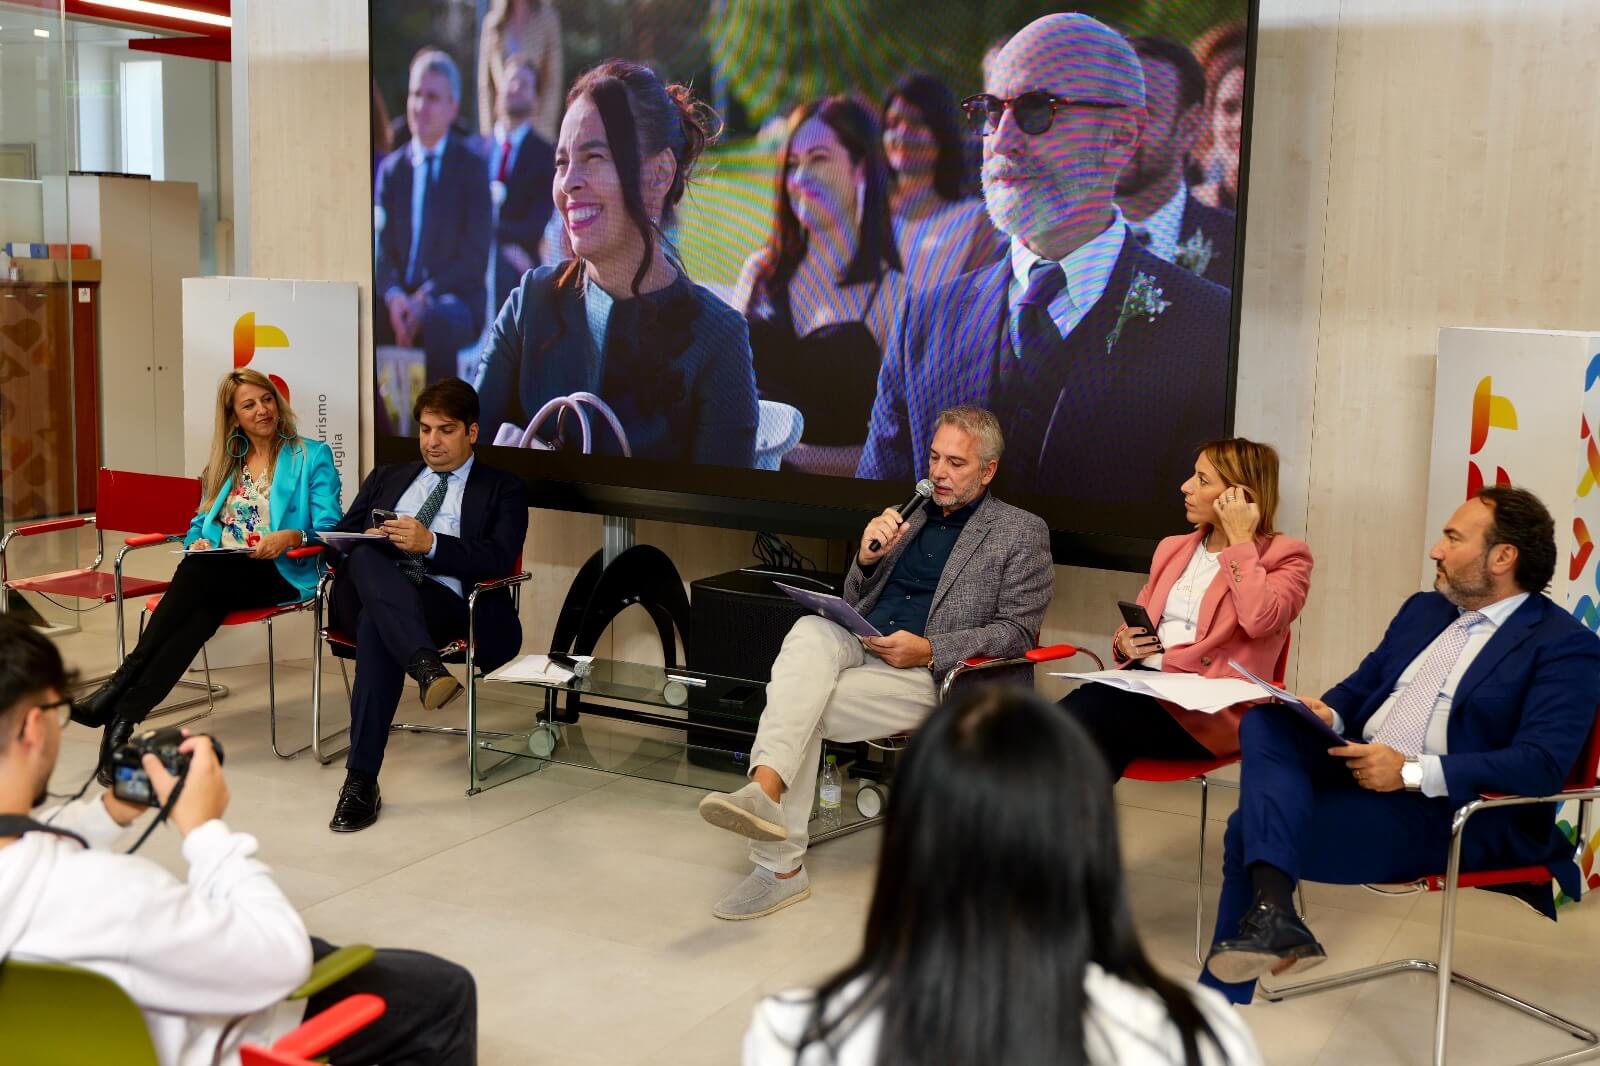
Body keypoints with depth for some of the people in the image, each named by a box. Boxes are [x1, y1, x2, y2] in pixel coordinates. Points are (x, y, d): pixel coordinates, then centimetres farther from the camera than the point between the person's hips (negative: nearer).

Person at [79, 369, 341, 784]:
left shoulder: (313, 456, 8)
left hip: (282, 573, -4)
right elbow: (199, 525, 22)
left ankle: (123, 693, -38)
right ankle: (122, 713, -41)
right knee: (201, 612, -34)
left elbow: (330, 529, -2)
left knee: (197, 575, -34)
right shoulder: (223, 464, 23)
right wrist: (197, 542, -3)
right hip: (219, 571, 4)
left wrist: (292, 536, -23)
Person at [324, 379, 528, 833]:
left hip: (444, 602, -3)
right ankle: (426, 666, -55)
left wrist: (431, 543, -14)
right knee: (366, 555, -33)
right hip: (364, 592, 3)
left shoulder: (503, 489, 17)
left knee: (377, 624, -37)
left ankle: (362, 779, -40)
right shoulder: (387, 477, 30)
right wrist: (365, 539, -2)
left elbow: (499, 559, 0)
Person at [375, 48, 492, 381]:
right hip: (401, 299, 4)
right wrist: (393, 294, -12)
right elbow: (383, 247, 10)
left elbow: (476, 257, -4)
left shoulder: (472, 166, 3)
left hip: (454, 297, -3)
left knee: (439, 319, -39)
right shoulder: (391, 168, 15)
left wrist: (426, 298, -16)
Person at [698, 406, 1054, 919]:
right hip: (858, 649, 5)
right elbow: (853, 604, 23)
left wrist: (928, 650, -14)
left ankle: (780, 866, -29)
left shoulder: (1022, 533, 8)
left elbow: (1017, 632, -2)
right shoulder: (903, 517, 24)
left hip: (932, 676, -5)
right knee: (810, 630, -32)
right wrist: (867, 558, 0)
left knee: (802, 707, -28)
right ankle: (765, 789, -46)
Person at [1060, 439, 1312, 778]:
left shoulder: (1284, 556, 3)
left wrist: (1240, 541, -8)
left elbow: (1259, 620, -18)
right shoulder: (1173, 548, 23)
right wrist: (1124, 643, 5)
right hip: (1143, 680, 6)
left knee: (1086, 717, -30)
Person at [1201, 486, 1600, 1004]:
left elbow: (1543, 763, -18)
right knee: (1265, 722, -22)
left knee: (1250, 830, -23)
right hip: (1357, 767, 8)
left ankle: (1219, 1000, -9)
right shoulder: (1423, 609, 19)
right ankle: (1271, 914, -31)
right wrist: (1328, 716, -4)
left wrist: (1412, 771, -24)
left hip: (1445, 808, -8)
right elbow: (1362, 685, 22)